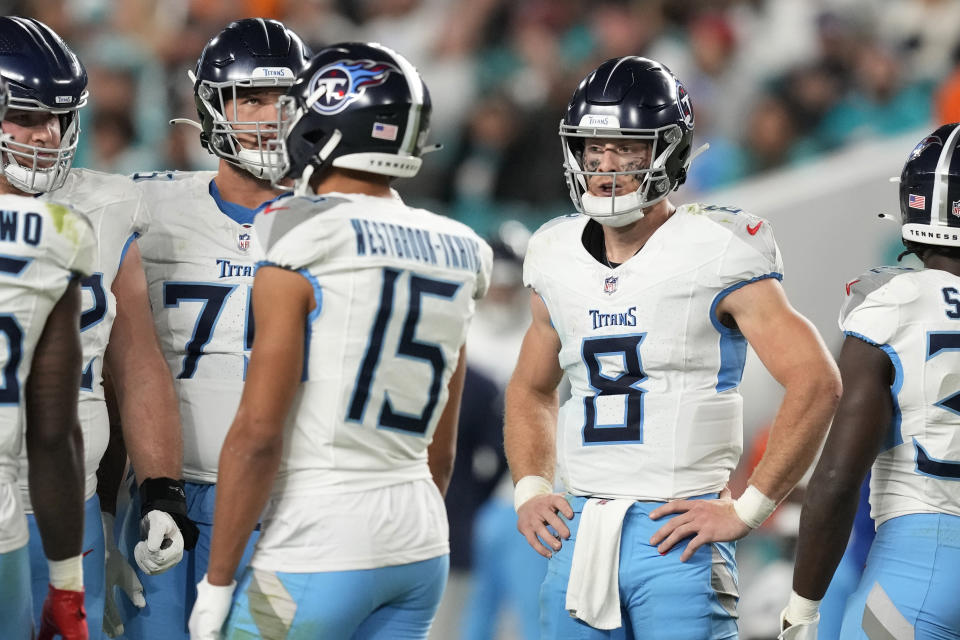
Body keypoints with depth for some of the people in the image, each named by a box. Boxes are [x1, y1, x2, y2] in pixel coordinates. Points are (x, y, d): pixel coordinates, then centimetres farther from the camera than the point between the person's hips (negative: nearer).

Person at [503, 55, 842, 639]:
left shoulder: (714, 254, -8)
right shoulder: (558, 259, 10)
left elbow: (817, 384, -11)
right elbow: (532, 390, 27)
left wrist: (746, 509, -12)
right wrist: (530, 490, 10)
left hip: (676, 532, -6)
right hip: (581, 534, 6)